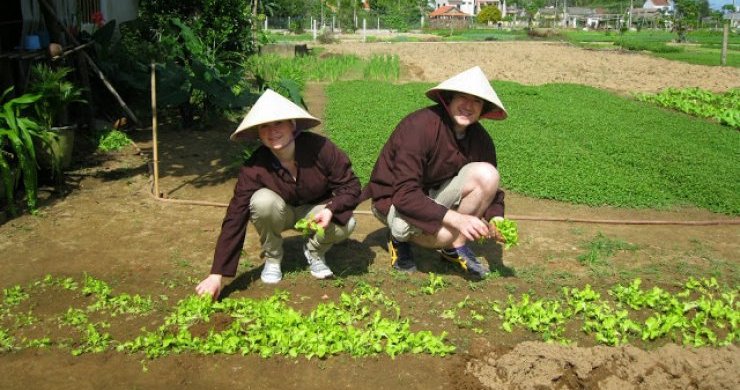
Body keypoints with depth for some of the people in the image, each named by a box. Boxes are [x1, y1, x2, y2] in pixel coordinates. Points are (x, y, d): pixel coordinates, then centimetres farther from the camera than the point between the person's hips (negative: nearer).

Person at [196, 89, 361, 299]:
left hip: (316, 210, 0)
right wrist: (216, 274, -30)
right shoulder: (254, 168, -26)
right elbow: (234, 219, -26)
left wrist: (331, 210, -39)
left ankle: (314, 252, 4)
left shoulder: (319, 148, -29)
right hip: (280, 213, 0)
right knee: (262, 201, -33)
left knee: (345, 224, -31)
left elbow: (350, 185, -17)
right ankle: (272, 258, -5)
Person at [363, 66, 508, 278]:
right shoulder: (419, 126, -28)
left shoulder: (480, 139, -8)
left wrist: (496, 219, -21)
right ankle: (400, 237, 0)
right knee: (446, 234, -34)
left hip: (434, 193, 6)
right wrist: (456, 219, -39)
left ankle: (456, 247, -4)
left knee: (487, 174, -18)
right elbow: (405, 195, -33)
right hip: (394, 199, -6)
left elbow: (489, 188, 2)